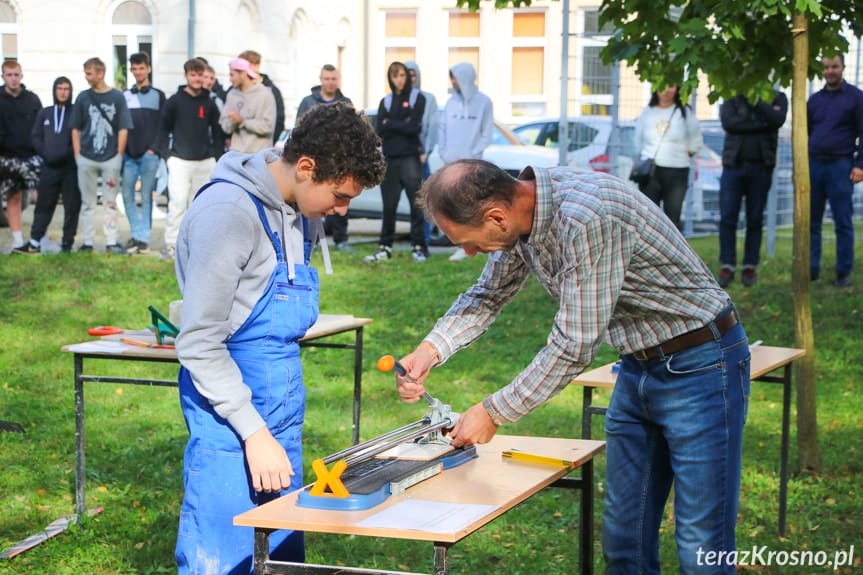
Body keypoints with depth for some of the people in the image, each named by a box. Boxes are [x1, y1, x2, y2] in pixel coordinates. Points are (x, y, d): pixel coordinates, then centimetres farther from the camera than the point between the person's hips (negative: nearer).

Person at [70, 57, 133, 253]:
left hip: (110, 158, -1)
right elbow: (76, 129, 7)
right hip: (86, 159, 1)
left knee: (110, 203, 5)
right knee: (88, 202, 7)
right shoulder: (83, 97, 3)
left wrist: (119, 156, -4)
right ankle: (87, 242, 12)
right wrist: (78, 155, 1)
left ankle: (111, 242, 10)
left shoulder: (117, 97, -1)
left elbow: (123, 128, 0)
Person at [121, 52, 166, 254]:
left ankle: (144, 237, 1)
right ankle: (136, 235, 6)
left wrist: (154, 148, -7)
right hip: (129, 154, 3)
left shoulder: (158, 96, 6)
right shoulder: (124, 96, 13)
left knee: (146, 196, -2)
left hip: (149, 154, -3)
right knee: (127, 194, -2)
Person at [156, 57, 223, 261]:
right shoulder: (174, 102, 0)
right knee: (177, 203, -11)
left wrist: (216, 156, 5)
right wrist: (167, 155, -4)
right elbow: (164, 129, 4)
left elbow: (217, 132, 13)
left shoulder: (209, 103, 8)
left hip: (205, 162, 3)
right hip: (180, 161, -3)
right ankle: (171, 245, -9)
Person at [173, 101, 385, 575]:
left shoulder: (304, 213, 6)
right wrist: (254, 431, -19)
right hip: (228, 411, -8)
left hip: (283, 405, 8)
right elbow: (198, 342, -18)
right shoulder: (228, 211, -19)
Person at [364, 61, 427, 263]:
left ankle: (419, 246, -2)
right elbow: (380, 130, 1)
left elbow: (414, 127, -10)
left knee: (416, 203, -6)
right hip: (389, 158, 4)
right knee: (388, 205, 6)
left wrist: (390, 124, -3)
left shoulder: (417, 98, 3)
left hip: (409, 157, -3)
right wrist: (402, 125, -9)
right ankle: (385, 247, 10)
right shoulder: (385, 101, 14)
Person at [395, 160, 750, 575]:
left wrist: (493, 413, -16)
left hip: (699, 365, -9)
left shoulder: (586, 218, -31)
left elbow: (574, 348, -26)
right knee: (623, 540, 12)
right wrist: (430, 350, -4)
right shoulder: (519, 211, -3)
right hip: (638, 366, 9)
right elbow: (488, 295, 13)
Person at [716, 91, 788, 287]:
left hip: (761, 167, 0)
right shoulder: (732, 96, 7)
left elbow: (777, 120, -12)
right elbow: (728, 123, -10)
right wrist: (761, 123, -11)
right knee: (727, 218, -4)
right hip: (733, 164, 0)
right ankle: (727, 266, 2)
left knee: (755, 220, 5)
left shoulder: (777, 97, 8)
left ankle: (750, 267, 11)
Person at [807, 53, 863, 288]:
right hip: (813, 165, 4)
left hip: (840, 166, -4)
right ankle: (811, 268, 11)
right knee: (811, 222, 5)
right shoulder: (814, 100, 13)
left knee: (843, 223, -3)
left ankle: (844, 273, 2)